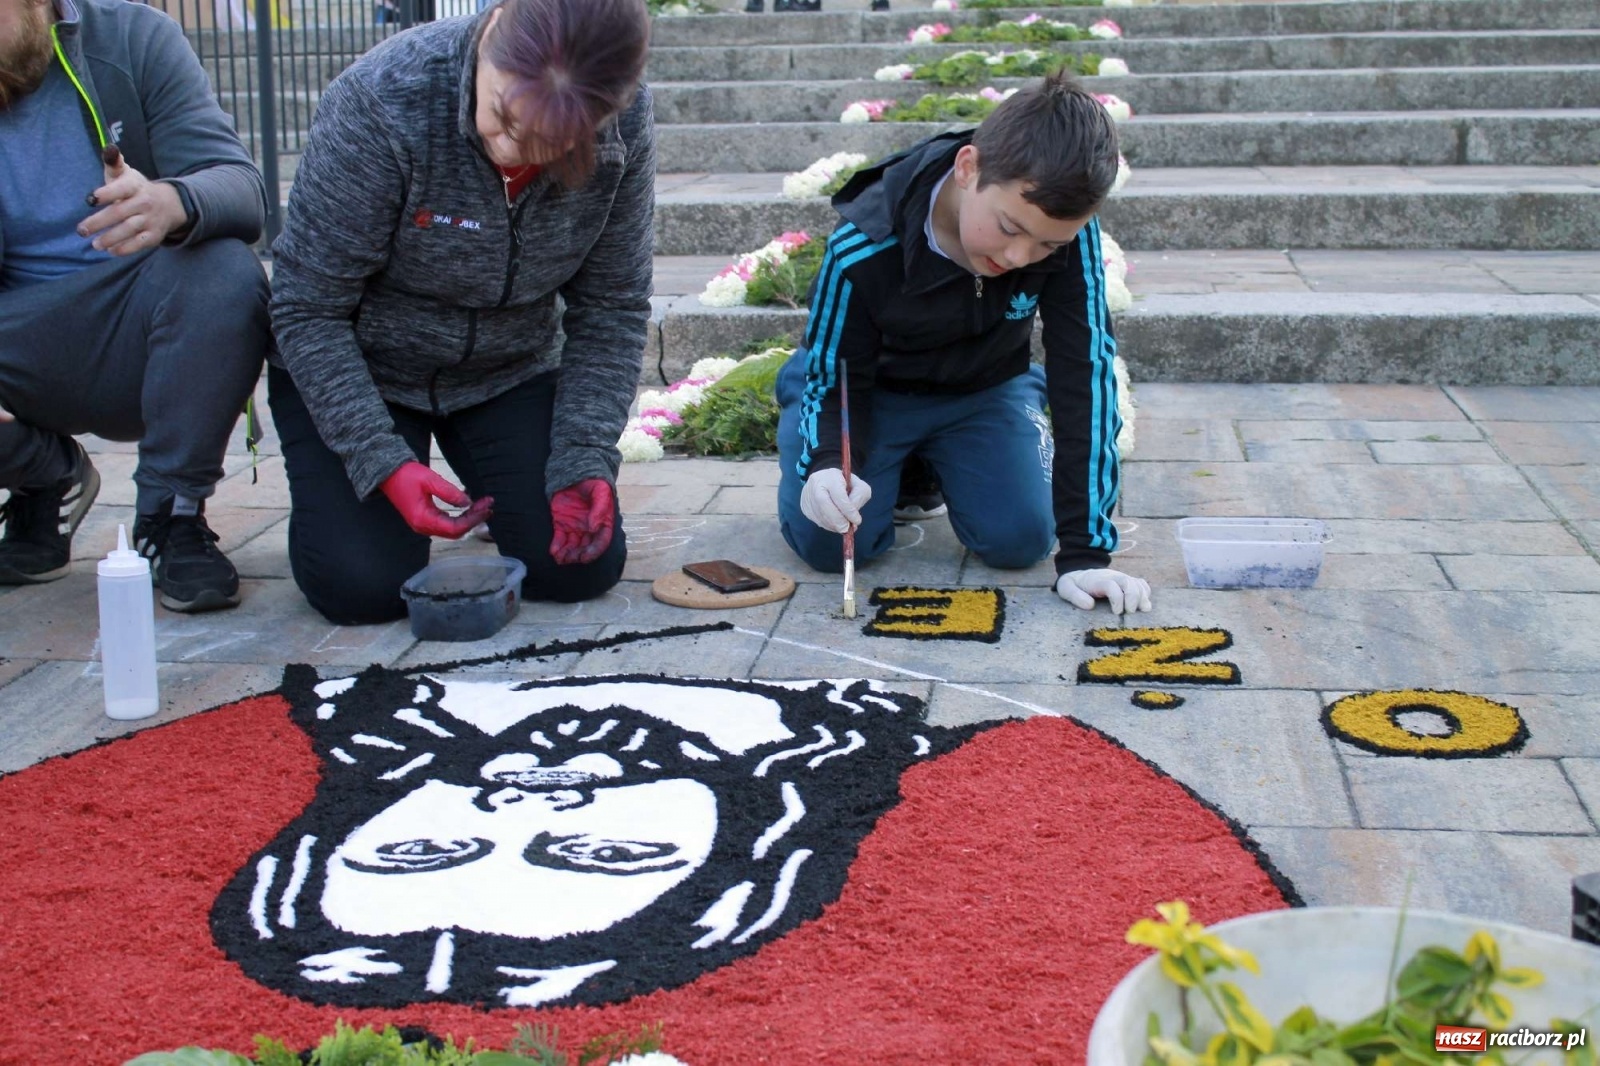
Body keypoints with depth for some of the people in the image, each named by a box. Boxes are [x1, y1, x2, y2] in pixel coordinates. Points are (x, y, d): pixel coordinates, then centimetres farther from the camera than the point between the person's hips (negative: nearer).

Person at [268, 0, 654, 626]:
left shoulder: (625, 125, -19)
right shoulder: (381, 102, -30)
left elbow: (612, 309, -9)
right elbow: (307, 309, -23)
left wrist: (585, 460, -21)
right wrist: (384, 462, -29)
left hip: (509, 371, 3)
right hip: (352, 369, -3)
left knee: (582, 567, -10)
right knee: (363, 586, -17)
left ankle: (493, 494, 23)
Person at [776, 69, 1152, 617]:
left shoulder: (1066, 232, -31)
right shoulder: (864, 251, -34)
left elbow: (1085, 375, -28)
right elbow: (835, 380, -19)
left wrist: (1084, 551, -31)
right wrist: (828, 463, -44)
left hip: (985, 391, 2)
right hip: (874, 389, -2)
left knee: (1020, 540, -16)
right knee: (828, 543, -18)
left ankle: (931, 467, 18)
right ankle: (901, 466, 17)